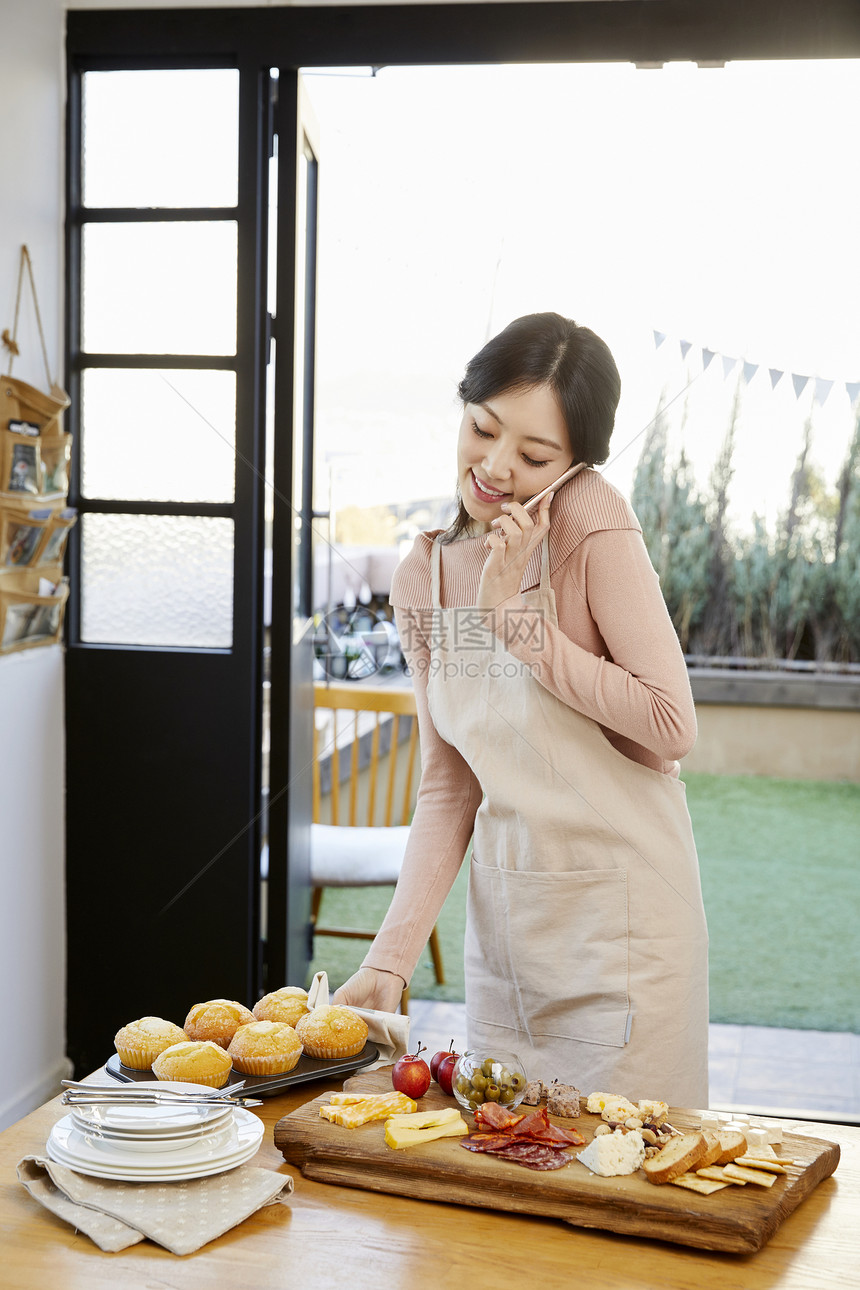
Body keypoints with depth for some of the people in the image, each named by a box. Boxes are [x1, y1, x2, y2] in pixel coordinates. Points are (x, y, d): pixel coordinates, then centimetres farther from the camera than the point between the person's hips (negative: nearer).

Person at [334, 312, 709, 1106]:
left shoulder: (592, 520, -12)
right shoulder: (424, 579, 3)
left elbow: (671, 726, -16)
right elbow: (448, 787, 6)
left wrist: (515, 618, -17)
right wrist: (391, 958, -1)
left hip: (620, 909, -5)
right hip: (502, 914, 5)